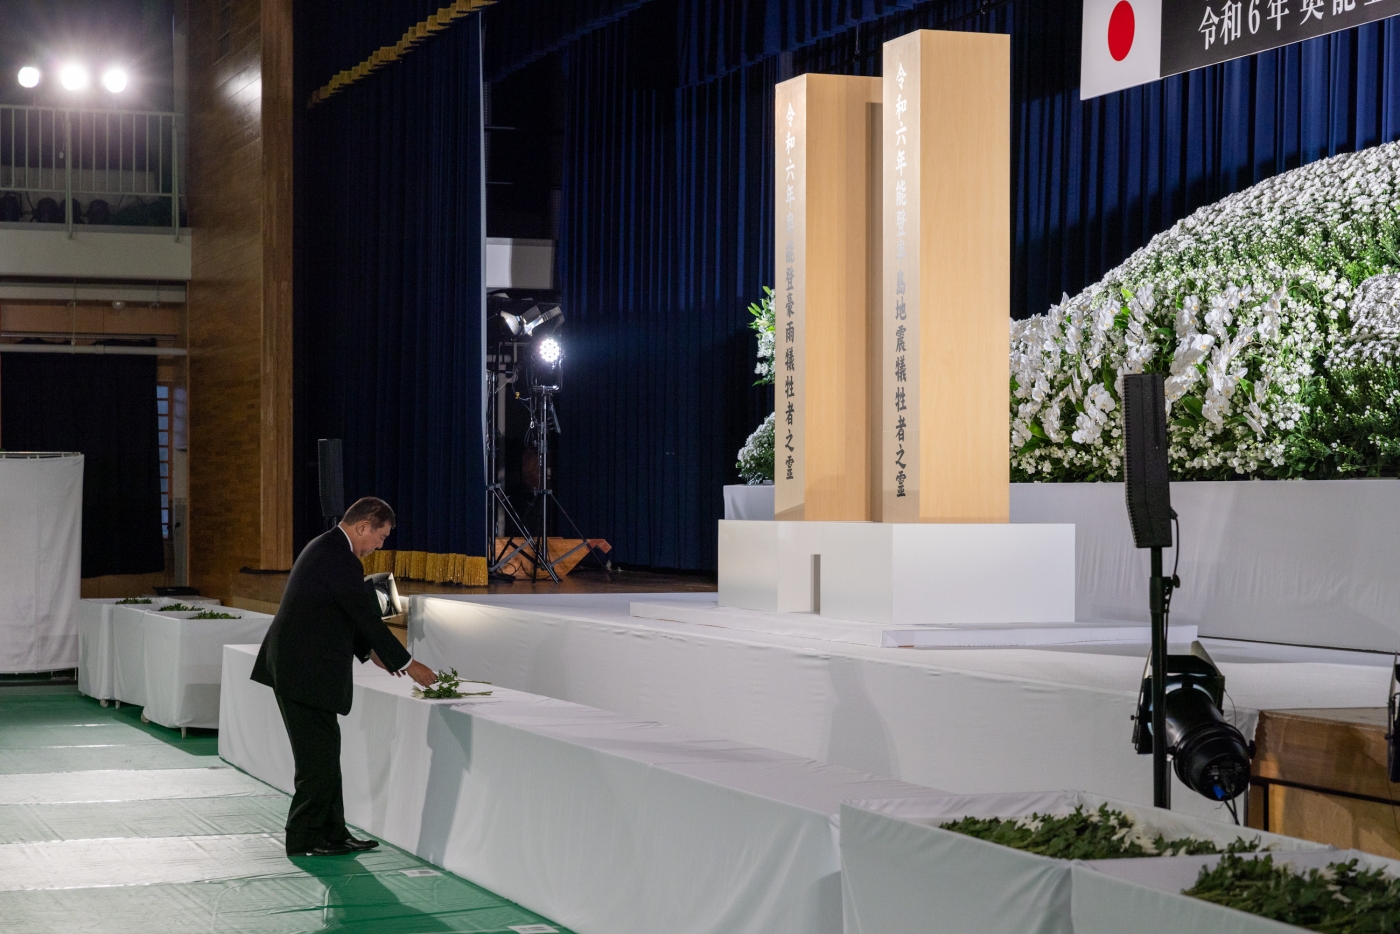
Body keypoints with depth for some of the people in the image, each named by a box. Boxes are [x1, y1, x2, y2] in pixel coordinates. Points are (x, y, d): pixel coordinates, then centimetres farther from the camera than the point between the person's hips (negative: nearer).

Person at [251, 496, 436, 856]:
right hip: (305, 671, -10)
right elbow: (367, 617, -15)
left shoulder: (327, 547, 14)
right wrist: (406, 663, -6)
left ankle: (332, 833, 18)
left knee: (323, 752, 13)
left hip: (297, 665, 10)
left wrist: (370, 652, 20)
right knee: (319, 755, -2)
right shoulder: (339, 558, -18)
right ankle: (304, 839, 6)